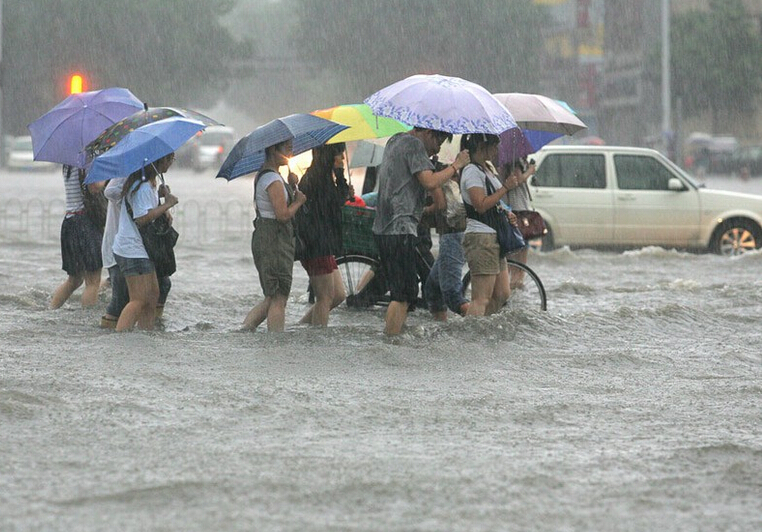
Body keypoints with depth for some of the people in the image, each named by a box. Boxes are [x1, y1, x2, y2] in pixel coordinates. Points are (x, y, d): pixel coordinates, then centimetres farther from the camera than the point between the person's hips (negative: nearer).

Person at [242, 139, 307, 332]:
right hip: (274, 240, -10)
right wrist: (299, 200, -4)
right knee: (278, 298, -5)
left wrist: (290, 187, 6)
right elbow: (283, 214, -21)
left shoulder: (263, 176, 16)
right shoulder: (273, 180, -16)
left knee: (272, 298, 14)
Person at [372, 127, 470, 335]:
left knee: (402, 294, 13)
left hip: (383, 228, 10)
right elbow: (430, 181, -19)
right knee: (403, 295, -9)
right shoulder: (414, 144, -9)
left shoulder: (395, 141, 20)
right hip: (400, 229, -10)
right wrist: (456, 165, -8)